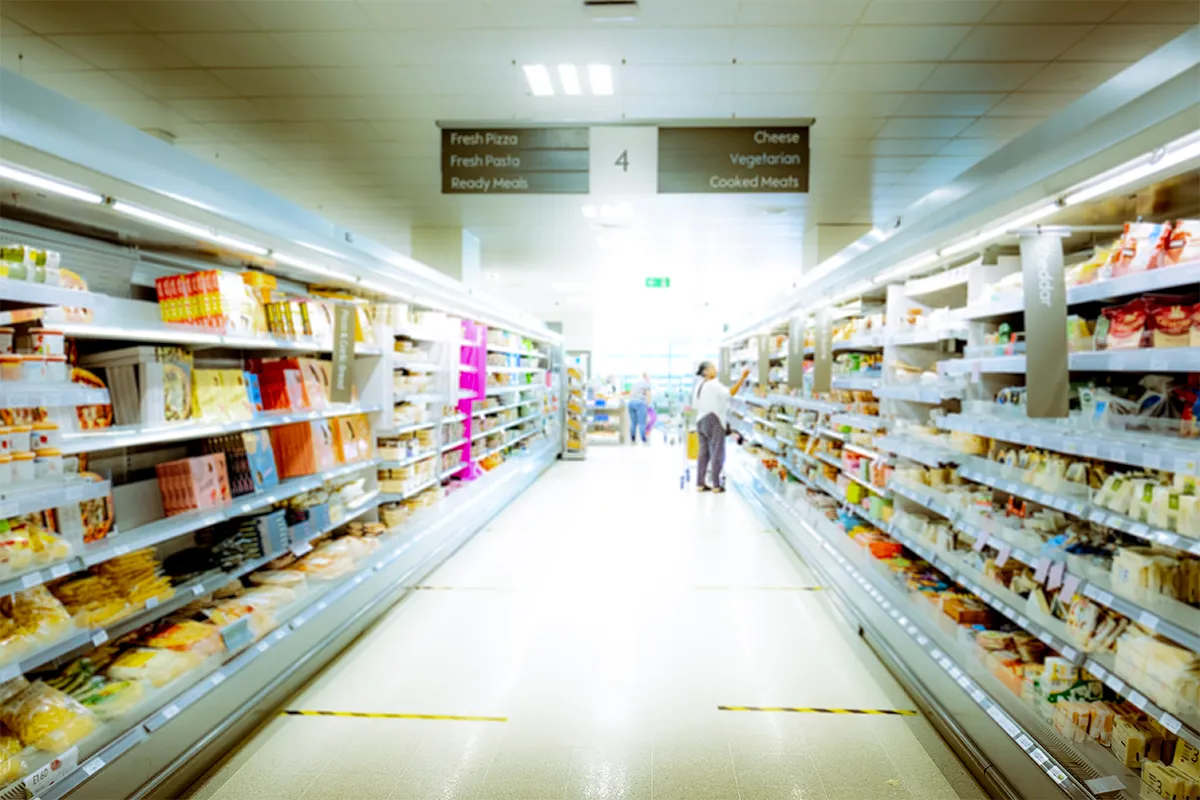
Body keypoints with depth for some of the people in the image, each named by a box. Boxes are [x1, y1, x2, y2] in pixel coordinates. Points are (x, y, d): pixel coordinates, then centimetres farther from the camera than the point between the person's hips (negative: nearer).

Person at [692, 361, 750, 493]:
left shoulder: (700, 385, 14)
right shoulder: (713, 385, -14)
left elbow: (695, 404, 17)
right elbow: (730, 393, -27)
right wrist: (742, 378, -29)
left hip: (701, 420, 9)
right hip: (713, 421, -9)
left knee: (704, 452, 11)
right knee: (717, 453, -2)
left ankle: (700, 483, 12)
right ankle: (716, 485, 0)